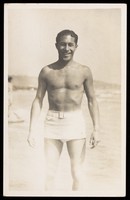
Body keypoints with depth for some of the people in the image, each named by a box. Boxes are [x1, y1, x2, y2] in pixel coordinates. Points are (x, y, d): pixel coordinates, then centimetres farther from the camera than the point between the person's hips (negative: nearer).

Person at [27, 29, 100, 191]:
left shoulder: (84, 71, 1)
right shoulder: (47, 71, 3)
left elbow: (92, 101, 5)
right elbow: (38, 101, 6)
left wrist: (96, 129, -2)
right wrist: (31, 130, 1)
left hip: (75, 122, -1)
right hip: (52, 123, 1)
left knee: (76, 173, 1)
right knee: (49, 173, 5)